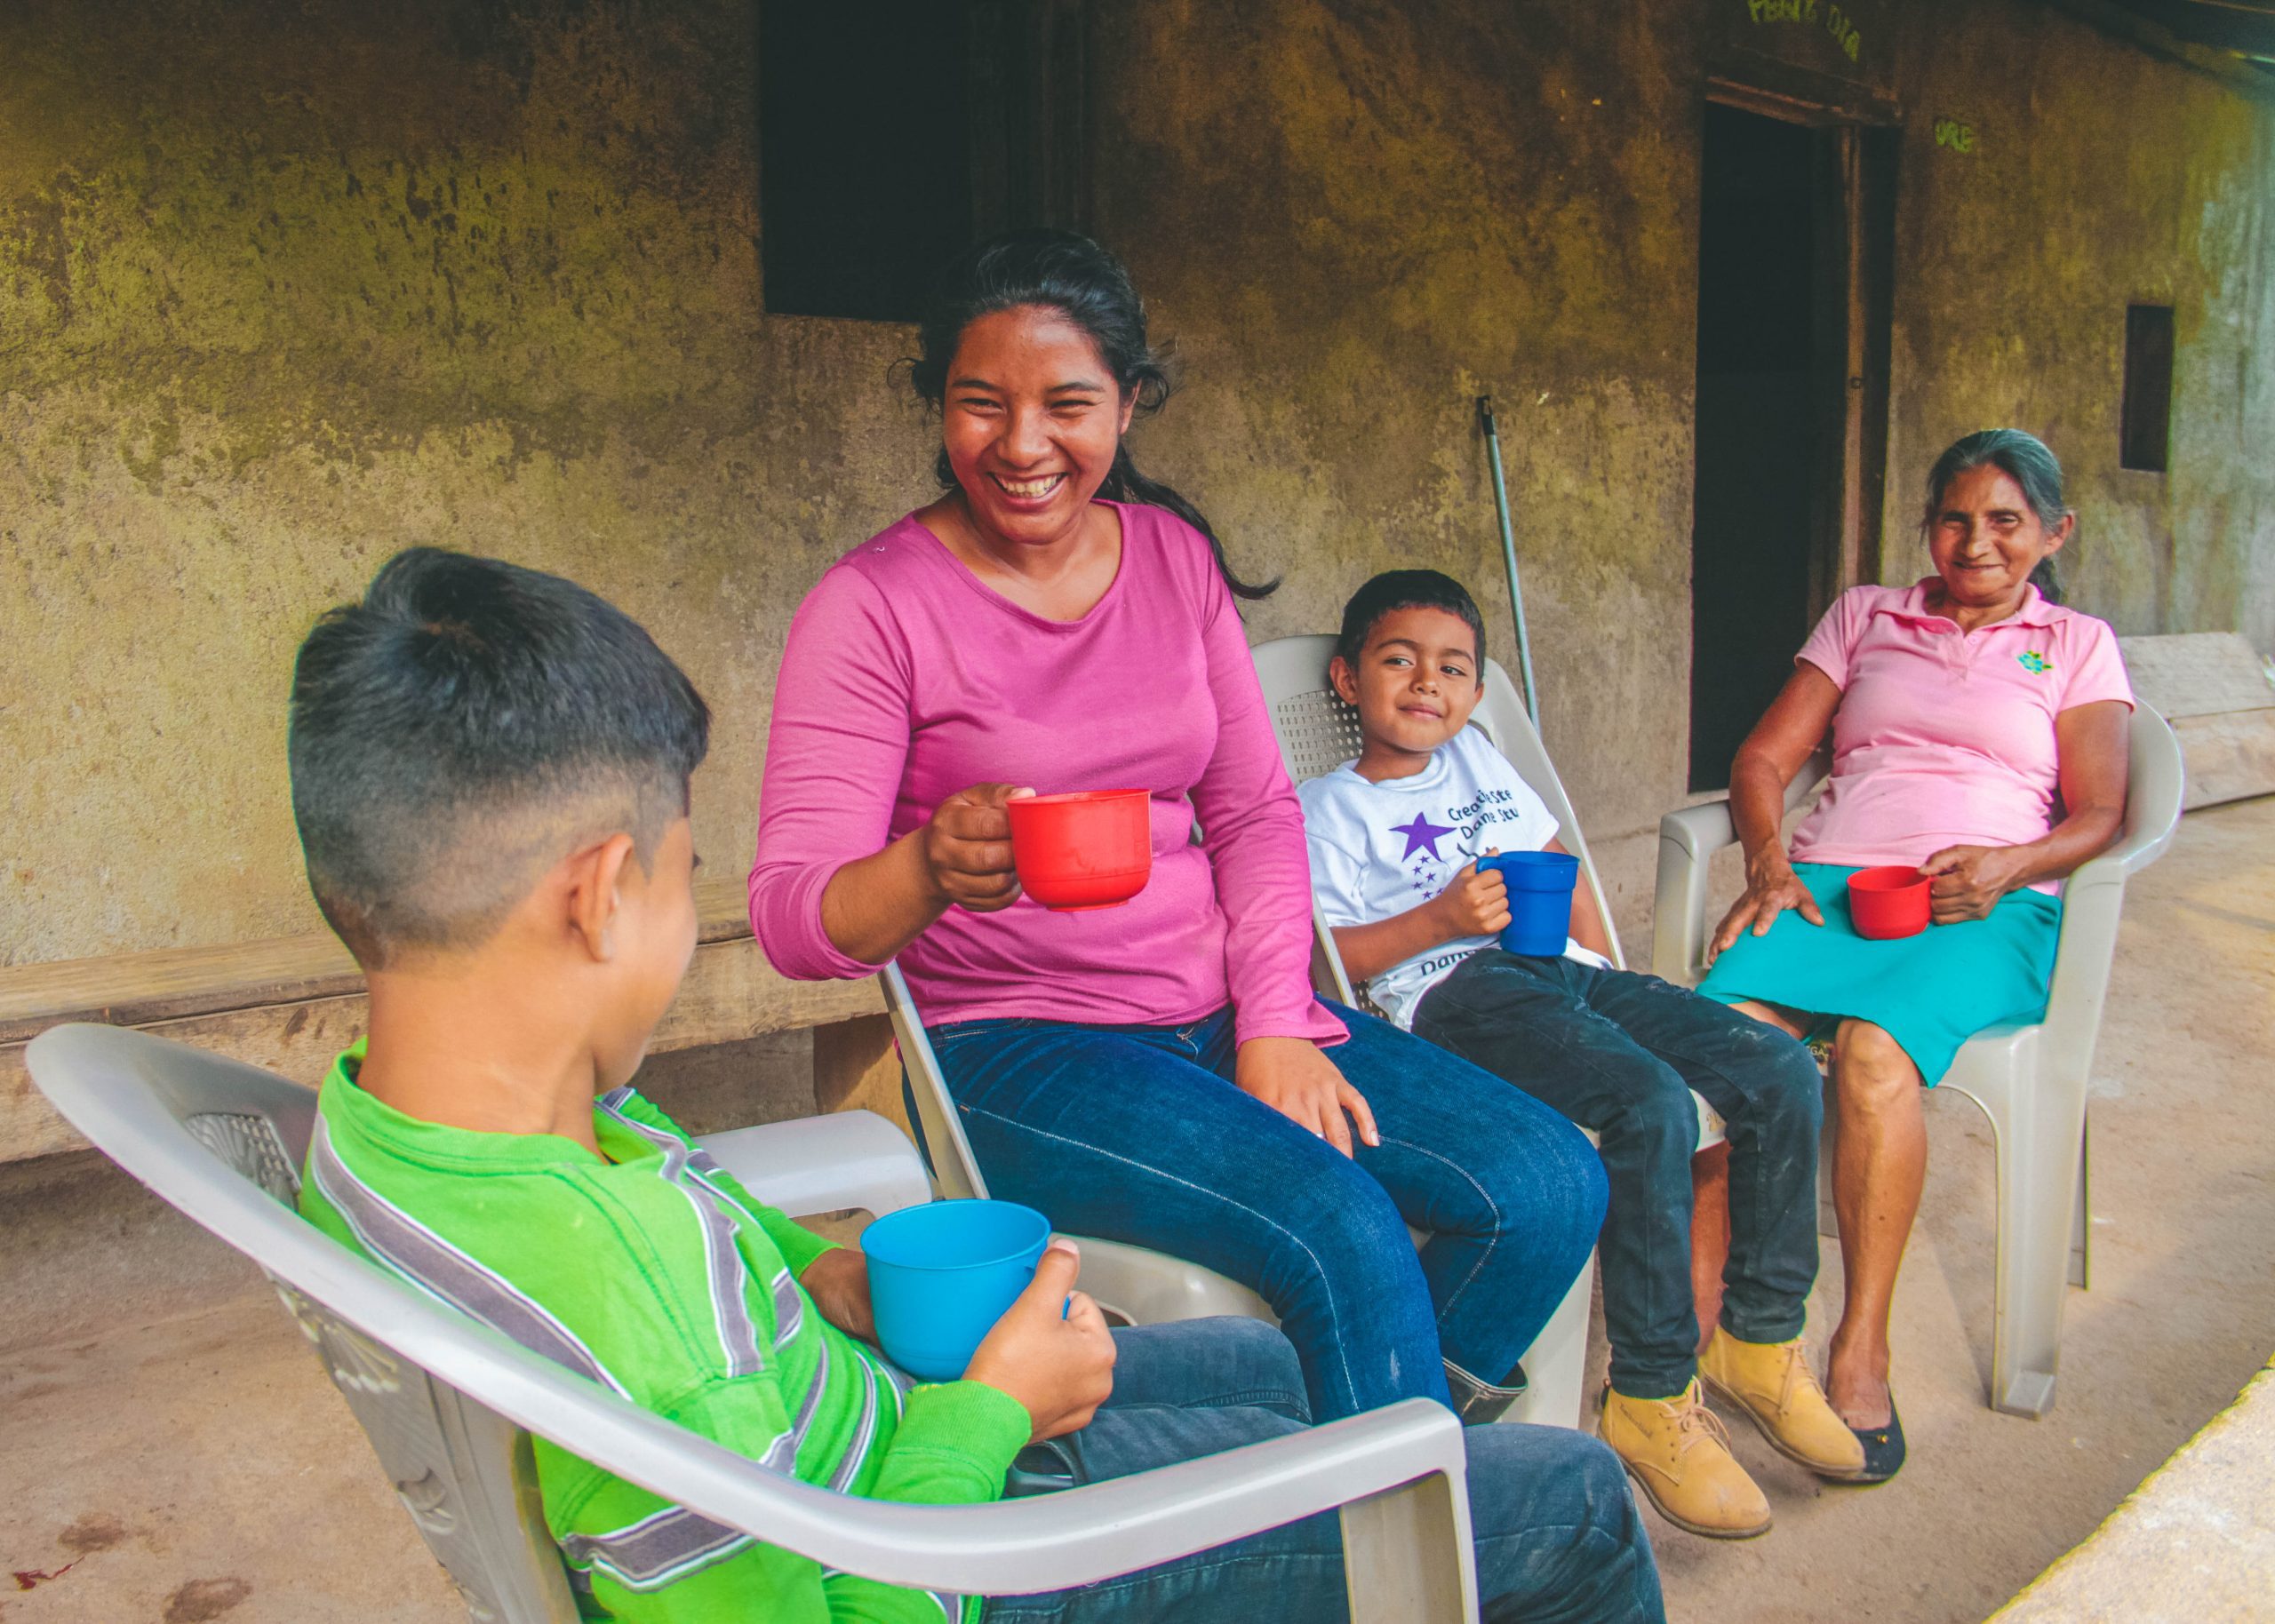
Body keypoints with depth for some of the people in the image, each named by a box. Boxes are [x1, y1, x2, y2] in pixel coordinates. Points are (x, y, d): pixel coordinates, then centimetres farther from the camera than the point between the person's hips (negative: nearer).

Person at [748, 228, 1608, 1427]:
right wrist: (929, 868, -38)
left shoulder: (1175, 555, 6)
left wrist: (1275, 1022, -6)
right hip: (1014, 1049, -5)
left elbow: (1254, 809, 8)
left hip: (1219, 1013, 6)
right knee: (1345, 1233, -27)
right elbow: (792, 912, -15)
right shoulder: (871, 606, -9)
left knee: (1551, 1185, -8)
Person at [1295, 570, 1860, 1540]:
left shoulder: (1477, 758, 29)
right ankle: (1650, 1396, -18)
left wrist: (1610, 979, 16)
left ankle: (1761, 1337, 3)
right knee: (1653, 1107, -31)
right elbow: (1320, 958, -3)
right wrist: (1439, 918, -14)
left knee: (1782, 1073, -12)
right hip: (1455, 994, -7)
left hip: (1565, 972, 7)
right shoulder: (1327, 810, 10)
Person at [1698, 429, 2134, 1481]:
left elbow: (2098, 818, 10)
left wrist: (2007, 866, -13)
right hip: (1830, 880, 2)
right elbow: (1763, 757, 17)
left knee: (1874, 1046, -37)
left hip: (1986, 906, -1)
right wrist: (1770, 865, -4)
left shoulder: (2077, 645, 21)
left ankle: (1860, 1353, -27)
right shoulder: (1864, 615, 26)